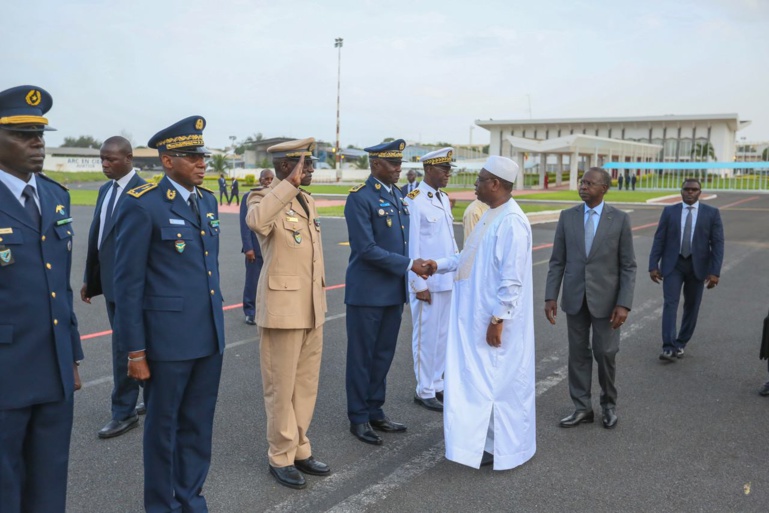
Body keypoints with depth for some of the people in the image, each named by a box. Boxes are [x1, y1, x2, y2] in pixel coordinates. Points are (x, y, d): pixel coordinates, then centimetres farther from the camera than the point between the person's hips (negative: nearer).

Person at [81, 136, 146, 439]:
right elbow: (96, 236, 14)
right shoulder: (105, 190, 11)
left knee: (124, 346, -1)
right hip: (109, 281, 8)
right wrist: (89, 278, 15)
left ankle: (124, 413, 12)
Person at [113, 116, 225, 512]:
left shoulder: (207, 200, 9)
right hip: (167, 337, -6)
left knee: (198, 424, 16)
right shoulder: (142, 205, -12)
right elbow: (128, 282, -12)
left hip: (209, 335, 6)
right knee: (164, 426, 11)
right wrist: (134, 350, -11)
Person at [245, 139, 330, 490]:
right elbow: (256, 221, -38)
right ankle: (281, 457, 20)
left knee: (306, 384, 15)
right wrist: (290, 184, -34)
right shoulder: (265, 198, -12)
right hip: (282, 308, -8)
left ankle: (300, 449, 29)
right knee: (281, 386, 5)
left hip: (312, 308, 8)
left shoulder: (307, 201, 12)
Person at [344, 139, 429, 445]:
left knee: (384, 355, 15)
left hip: (393, 292, 7)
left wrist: (409, 280, 12)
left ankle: (375, 411, 29)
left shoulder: (398, 195, 10)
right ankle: (359, 418, 19)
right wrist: (408, 264, -17)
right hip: (367, 293, -7)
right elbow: (366, 249, -20)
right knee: (362, 357, 6)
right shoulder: (360, 197, -14)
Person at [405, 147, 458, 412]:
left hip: (447, 280, 8)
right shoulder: (414, 200, -12)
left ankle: (436, 384, 27)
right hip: (427, 283, -8)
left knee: (442, 335, 14)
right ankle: (424, 391, 14)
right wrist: (419, 285, -14)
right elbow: (412, 246, -14)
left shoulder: (444, 198, 12)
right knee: (426, 336, 2)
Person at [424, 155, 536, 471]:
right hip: (476, 314, 10)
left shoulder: (512, 222, -21)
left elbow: (512, 278, -23)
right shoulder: (491, 215, 10)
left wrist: (498, 320, -22)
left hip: (494, 318, -9)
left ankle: (501, 448, 18)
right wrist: (440, 265, 10)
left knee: (498, 380, 3)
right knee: (480, 378, 17)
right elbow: (471, 255, 21)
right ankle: (488, 439, 31)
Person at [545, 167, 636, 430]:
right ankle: (582, 408, 21)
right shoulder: (567, 216, 2)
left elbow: (628, 266, -5)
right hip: (575, 298, 2)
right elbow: (557, 261, 3)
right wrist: (551, 297, -4)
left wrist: (624, 304, -12)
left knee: (605, 353, 4)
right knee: (578, 353, 9)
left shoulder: (620, 219, -5)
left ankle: (609, 404, 28)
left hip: (605, 298, -2)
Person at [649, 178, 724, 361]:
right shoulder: (669, 211, 1)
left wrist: (715, 271, -11)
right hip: (673, 264, -1)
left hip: (698, 266, 1)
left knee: (691, 306, 8)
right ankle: (668, 347, -15)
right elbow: (659, 240, 1)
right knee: (670, 303, -11)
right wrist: (653, 266, -6)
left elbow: (718, 243, -4)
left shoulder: (712, 213, -1)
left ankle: (680, 344, 22)